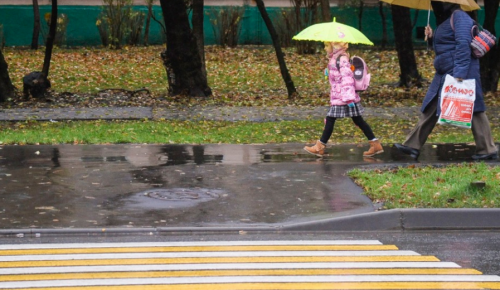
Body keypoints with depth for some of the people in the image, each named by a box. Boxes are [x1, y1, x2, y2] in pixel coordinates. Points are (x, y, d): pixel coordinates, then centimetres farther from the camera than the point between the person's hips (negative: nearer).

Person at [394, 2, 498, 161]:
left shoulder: (459, 16, -11)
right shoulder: (445, 19, 19)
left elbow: (463, 45, -21)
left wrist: (459, 74, -27)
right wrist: (432, 37, 10)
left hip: (461, 73, -10)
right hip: (445, 74, 11)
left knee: (473, 110, -5)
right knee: (430, 109, 9)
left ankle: (488, 150, 1)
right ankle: (413, 146, 12)